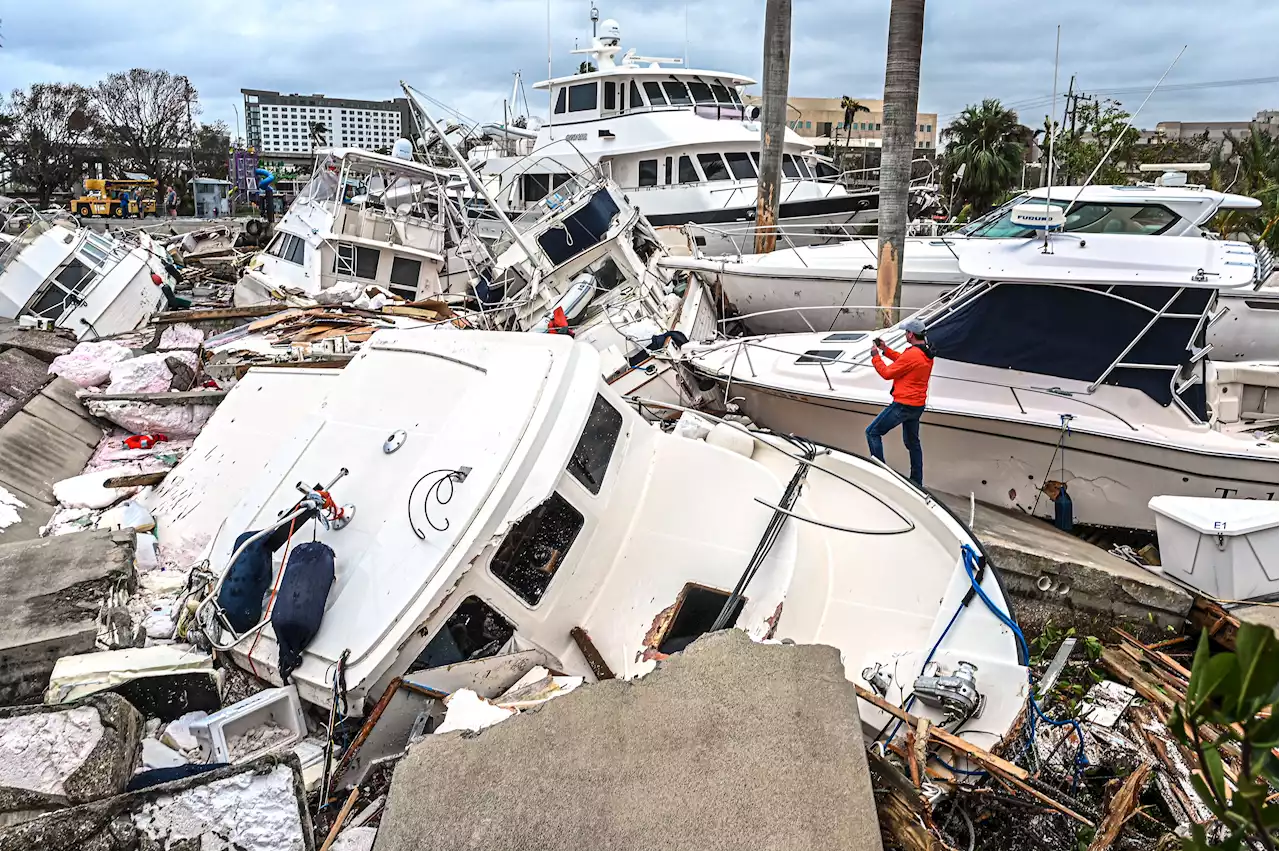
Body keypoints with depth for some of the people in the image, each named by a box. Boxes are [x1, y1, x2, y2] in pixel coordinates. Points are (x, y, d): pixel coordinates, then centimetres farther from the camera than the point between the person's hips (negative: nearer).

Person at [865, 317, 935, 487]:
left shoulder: (912, 355, -23)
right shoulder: (927, 353, 6)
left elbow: (887, 373, -14)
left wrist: (875, 356, -1)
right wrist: (886, 350, 18)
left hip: (903, 405, -9)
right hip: (918, 405, 9)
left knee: (872, 433, -1)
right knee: (912, 442, 20)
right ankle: (917, 481, 26)